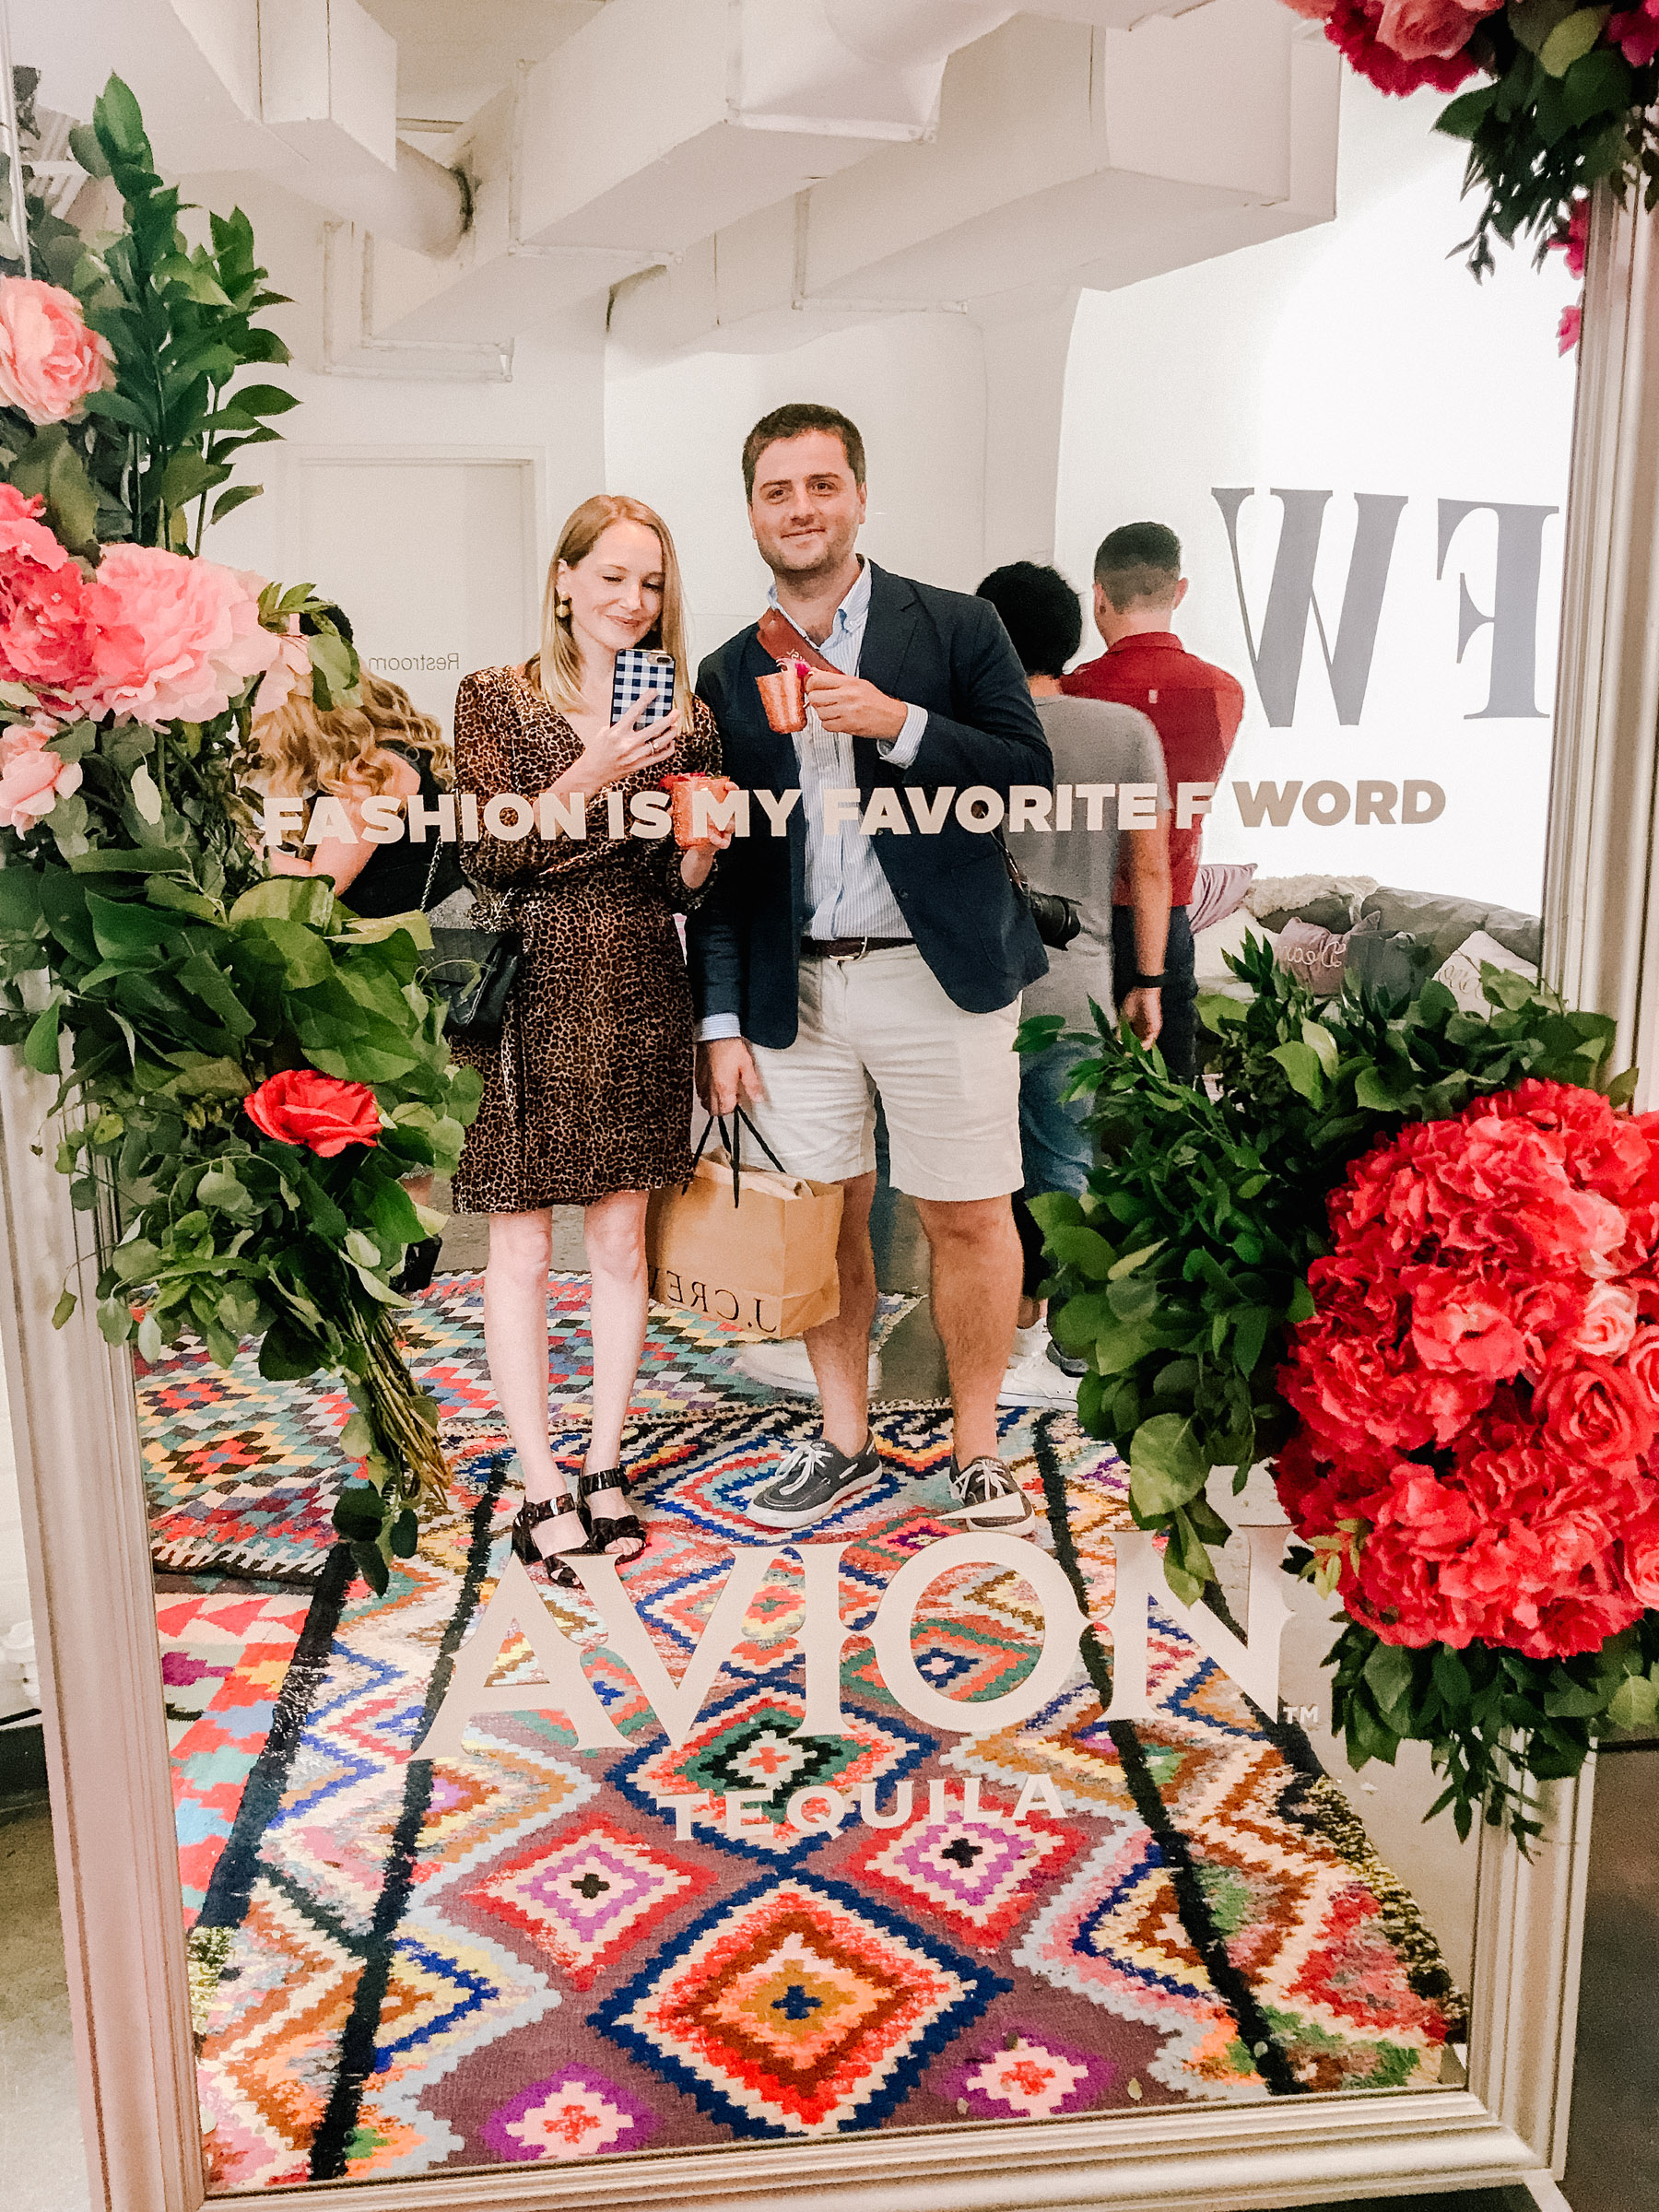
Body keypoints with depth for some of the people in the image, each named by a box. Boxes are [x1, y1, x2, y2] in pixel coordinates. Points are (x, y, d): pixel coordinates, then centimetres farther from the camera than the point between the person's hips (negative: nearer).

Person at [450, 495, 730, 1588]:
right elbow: (490, 857, -9)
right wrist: (589, 777, -19)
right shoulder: (497, 699, 0)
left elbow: (681, 890, 9)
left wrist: (704, 846, -13)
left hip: (639, 1004, 3)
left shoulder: (684, 713, 8)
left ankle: (605, 1464, 24)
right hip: (530, 999, -3)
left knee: (622, 1243, 9)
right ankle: (542, 1486, 14)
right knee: (522, 1250, 2)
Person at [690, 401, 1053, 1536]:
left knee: (968, 1218, 2)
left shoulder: (958, 628, 3)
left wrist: (900, 722, -17)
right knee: (825, 1217, 9)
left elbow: (1032, 780, -4)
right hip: (794, 988, 3)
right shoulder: (728, 675, 11)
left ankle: (977, 1449, 19)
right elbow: (716, 863, 10)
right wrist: (721, 1021, 5)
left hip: (939, 975, -3)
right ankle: (845, 1441, 26)